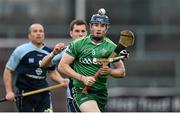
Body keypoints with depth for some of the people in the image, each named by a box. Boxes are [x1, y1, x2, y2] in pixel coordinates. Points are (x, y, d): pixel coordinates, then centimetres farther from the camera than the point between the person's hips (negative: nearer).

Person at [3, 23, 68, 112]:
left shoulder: (49, 52, 8)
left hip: (43, 94, 3)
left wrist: (61, 80, 4)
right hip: (24, 94, -3)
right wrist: (9, 91, -7)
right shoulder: (21, 50, -3)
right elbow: (8, 71, 1)